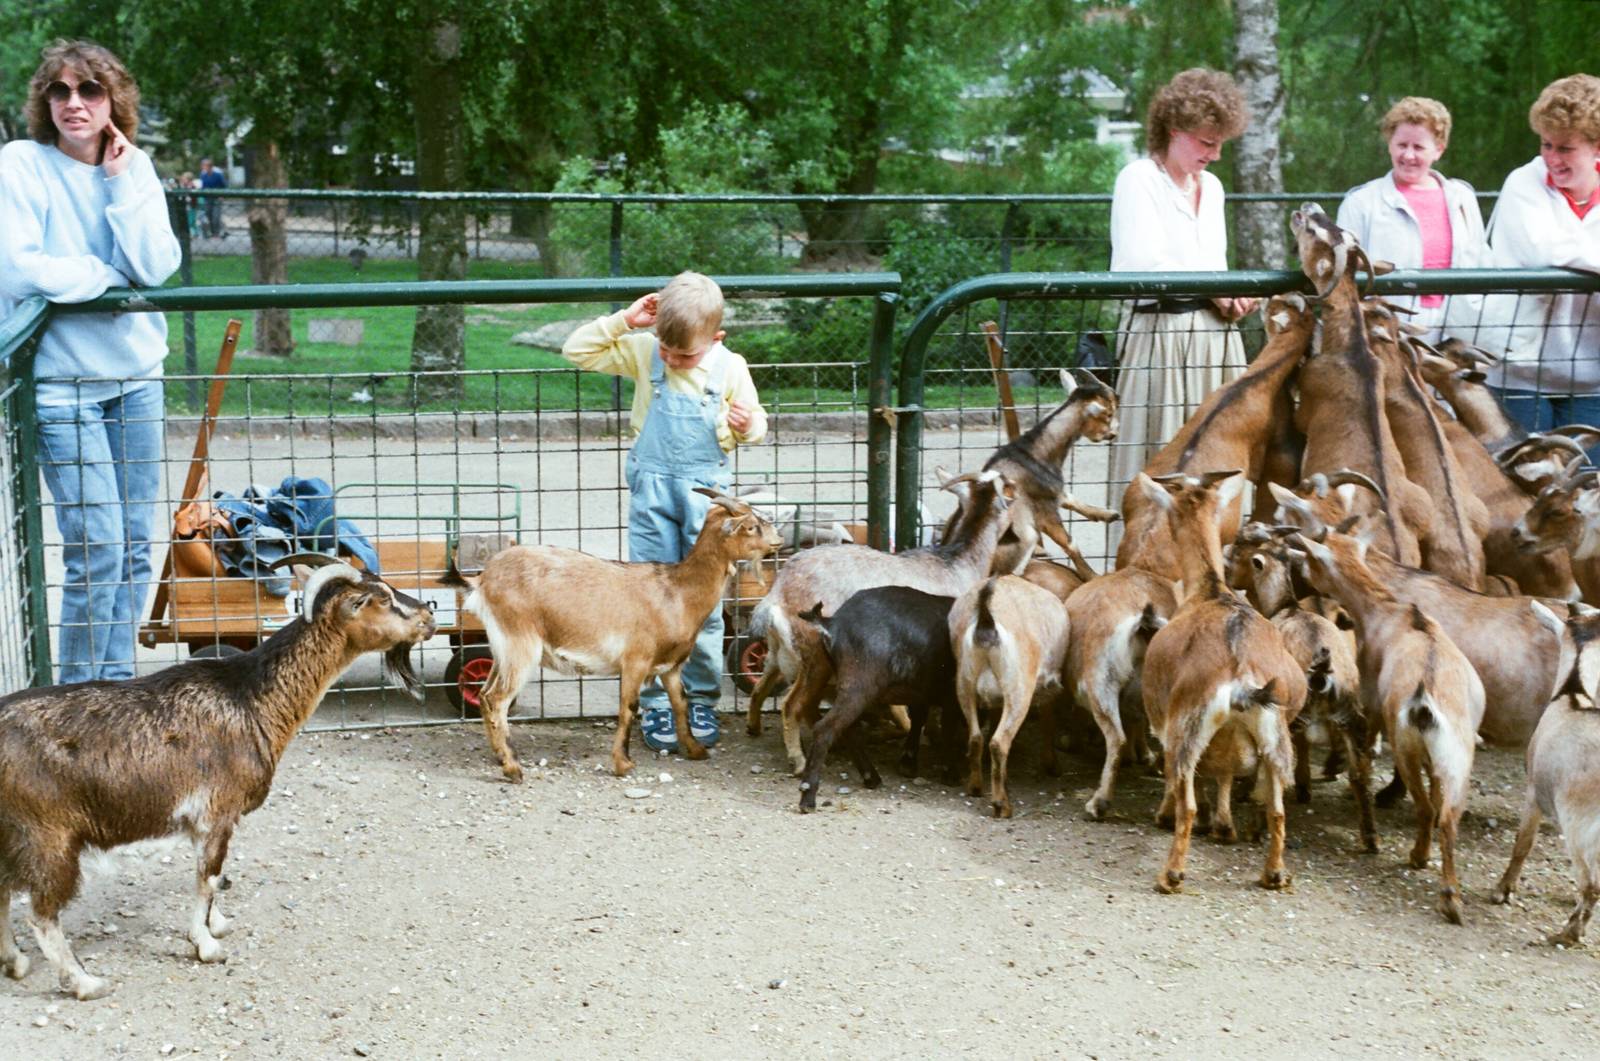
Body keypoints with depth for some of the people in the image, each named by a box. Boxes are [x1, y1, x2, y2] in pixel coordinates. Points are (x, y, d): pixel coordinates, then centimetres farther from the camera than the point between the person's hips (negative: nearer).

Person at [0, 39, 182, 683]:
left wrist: (123, 182, -12)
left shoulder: (134, 168, 4)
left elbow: (157, 268, -8)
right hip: (62, 383, -5)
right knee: (97, 549, -8)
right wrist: (109, 272, -9)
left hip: (136, 375, 5)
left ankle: (116, 683, 20)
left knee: (135, 545, 8)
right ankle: (79, 696, 7)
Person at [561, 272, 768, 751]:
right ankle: (654, 703, 10)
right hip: (652, 487, 0)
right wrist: (624, 320, -12)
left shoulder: (730, 368, -4)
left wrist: (748, 425, -16)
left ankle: (702, 700, 15)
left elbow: (755, 421, 8)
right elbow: (576, 350, -3)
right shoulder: (642, 352, -3)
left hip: (706, 490, 0)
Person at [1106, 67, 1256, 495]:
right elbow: (1141, 266, -16)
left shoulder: (1211, 187, 18)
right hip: (1161, 334, -7)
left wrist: (1234, 297, 3)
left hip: (1215, 335, 7)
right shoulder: (1138, 179, -4)